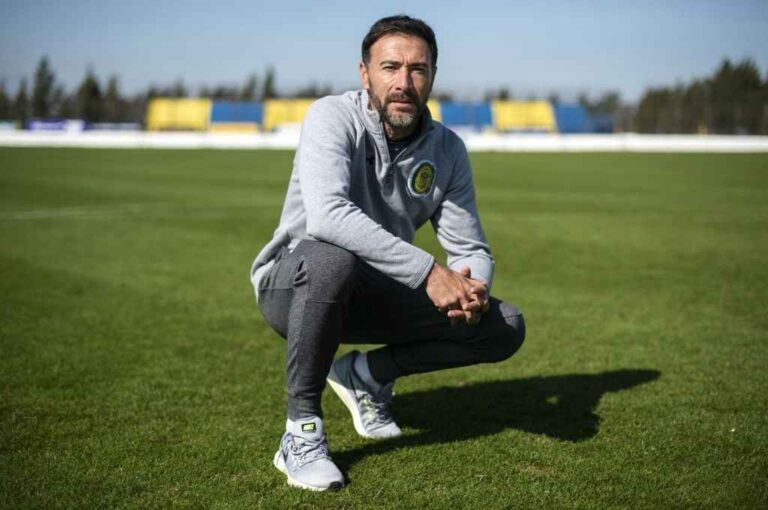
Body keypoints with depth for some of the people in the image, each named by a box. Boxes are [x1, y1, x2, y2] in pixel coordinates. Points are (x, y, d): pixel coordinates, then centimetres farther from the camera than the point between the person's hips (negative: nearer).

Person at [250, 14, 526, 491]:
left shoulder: (447, 149, -3)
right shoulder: (334, 117, -19)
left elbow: (471, 248, 1)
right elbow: (327, 216, -37)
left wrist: (472, 288, -24)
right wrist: (428, 271, -40)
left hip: (374, 294, 5)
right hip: (292, 283, -5)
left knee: (505, 327, -7)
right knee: (332, 258, -41)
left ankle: (367, 374, 10)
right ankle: (301, 431, -23)